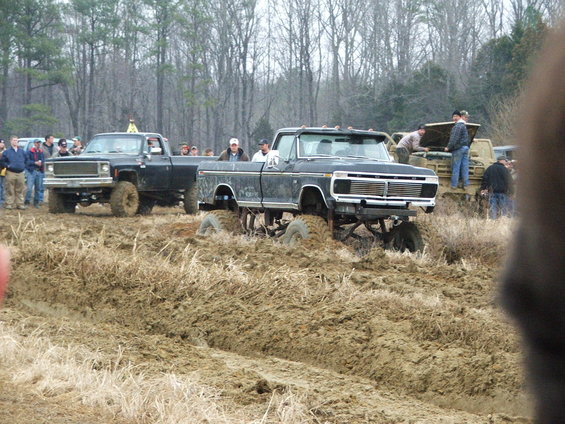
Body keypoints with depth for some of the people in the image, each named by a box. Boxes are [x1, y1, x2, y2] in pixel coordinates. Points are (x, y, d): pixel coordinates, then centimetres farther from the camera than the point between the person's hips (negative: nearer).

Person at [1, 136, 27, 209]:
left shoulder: (22, 151, 12)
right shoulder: (7, 152, 3)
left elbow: (26, 160, 22)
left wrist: (23, 166, 11)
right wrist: (8, 166, -7)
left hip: (20, 173, 3)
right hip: (11, 173, -3)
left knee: (20, 190, 4)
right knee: (10, 190, -3)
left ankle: (20, 203, 9)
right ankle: (9, 204, 1)